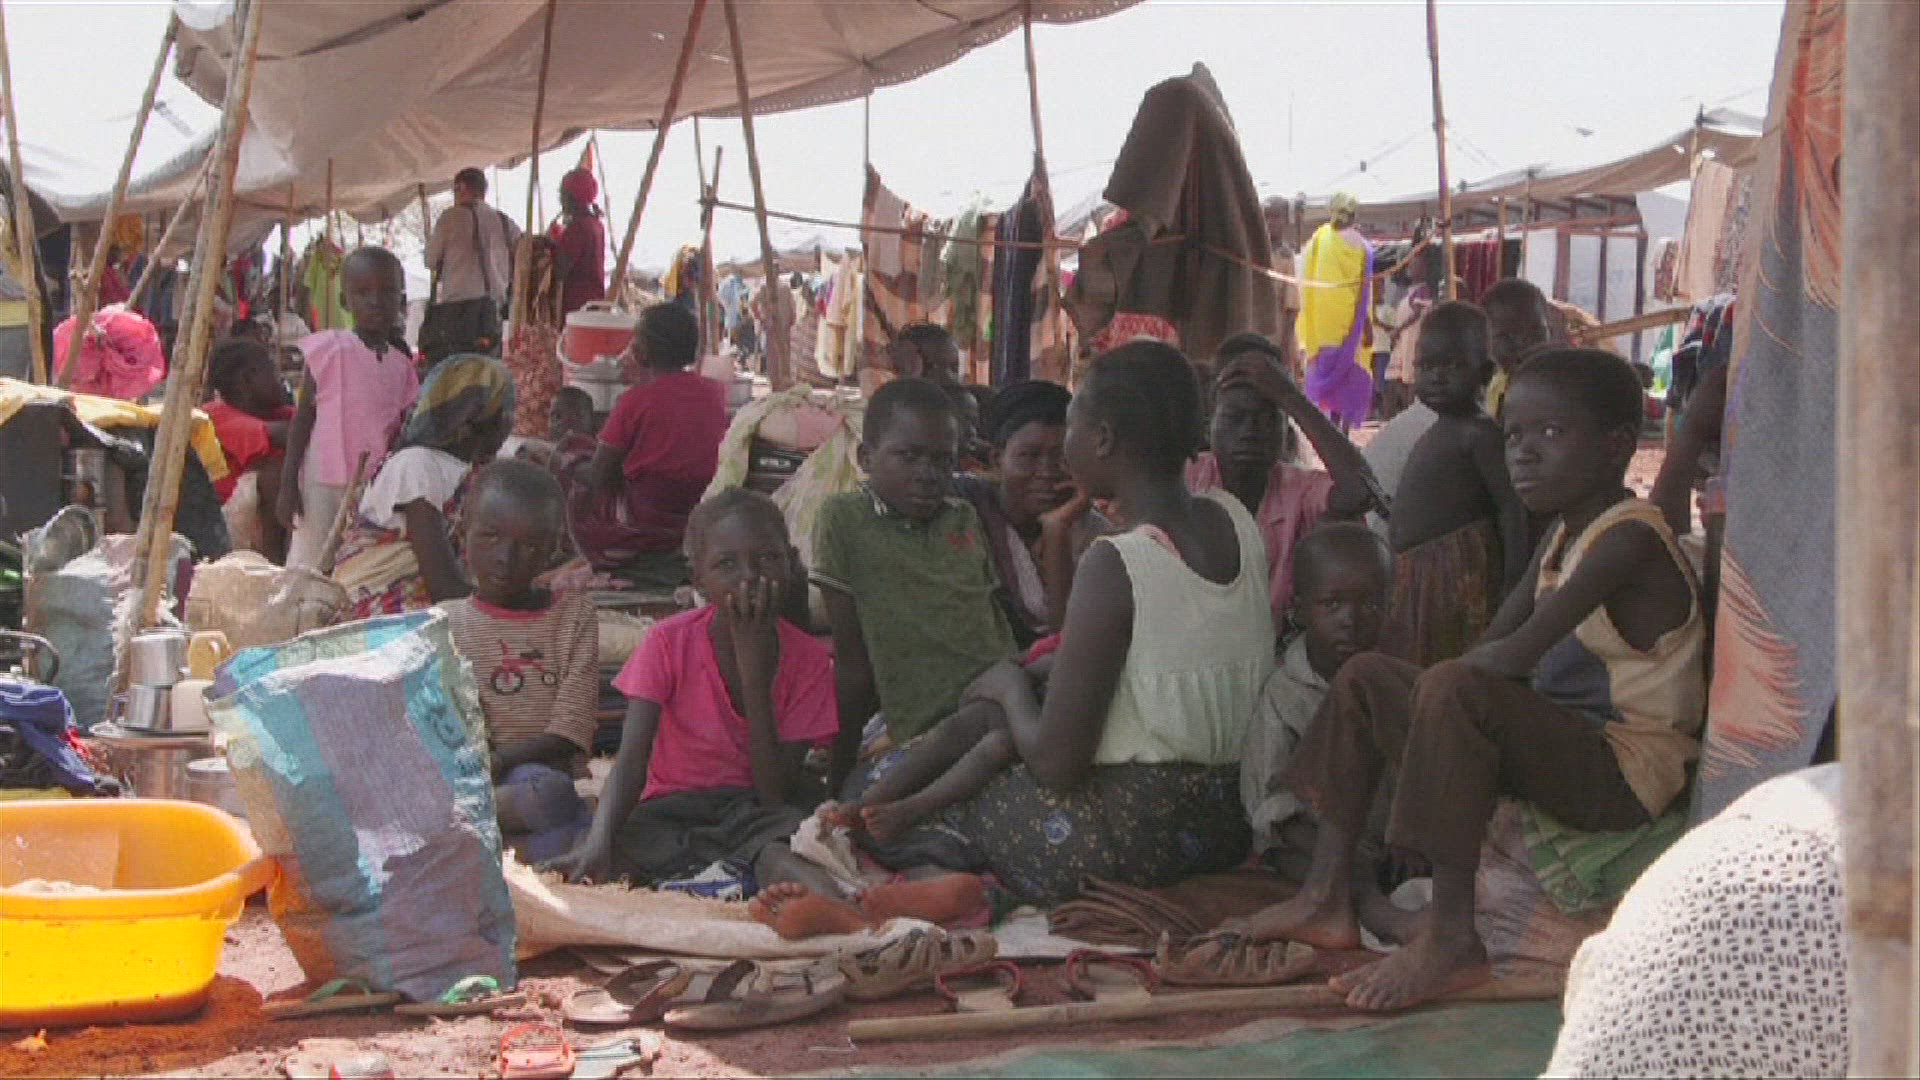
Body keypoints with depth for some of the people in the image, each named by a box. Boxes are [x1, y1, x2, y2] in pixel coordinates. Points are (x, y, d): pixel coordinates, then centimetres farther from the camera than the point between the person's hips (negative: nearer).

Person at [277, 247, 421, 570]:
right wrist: (287, 483, -6)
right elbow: (302, 418, -2)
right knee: (309, 563, 0)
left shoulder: (402, 364, 6)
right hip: (324, 481, -3)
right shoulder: (329, 348, -4)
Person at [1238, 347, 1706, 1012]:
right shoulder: (1563, 533, 14)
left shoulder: (1630, 536, -17)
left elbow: (1519, 653, -25)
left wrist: (1433, 683, -10)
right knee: (1365, 676, 12)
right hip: (1560, 746, 10)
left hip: (1622, 775, -10)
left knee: (1456, 689, -35)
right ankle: (1328, 898, 7)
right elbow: (1496, 643, 10)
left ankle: (1451, 934, -31)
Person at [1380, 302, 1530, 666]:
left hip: (1458, 578, -10)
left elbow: (1514, 507, -18)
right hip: (1416, 581, 10)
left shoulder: (1480, 434, -11)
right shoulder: (1433, 436, 18)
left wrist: (1512, 588, -23)